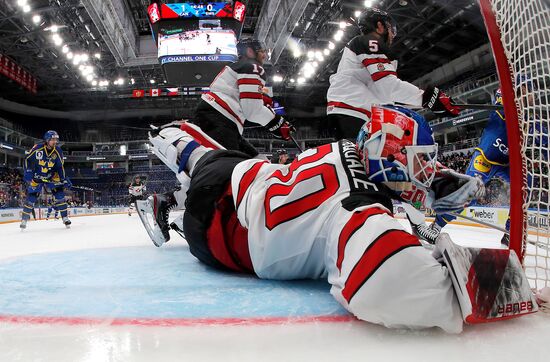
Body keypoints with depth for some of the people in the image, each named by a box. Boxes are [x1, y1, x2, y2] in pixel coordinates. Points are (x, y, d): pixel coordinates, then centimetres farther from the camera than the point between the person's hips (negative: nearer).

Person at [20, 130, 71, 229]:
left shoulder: (58, 151, -8)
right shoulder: (37, 148, -17)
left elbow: (60, 166, -1)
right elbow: (28, 160, -7)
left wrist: (64, 179, -7)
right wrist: (28, 172, -16)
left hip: (51, 176, 2)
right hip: (36, 177, -2)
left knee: (60, 193, -11)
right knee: (31, 197, -3)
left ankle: (65, 217, -5)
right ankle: (24, 219, 13)